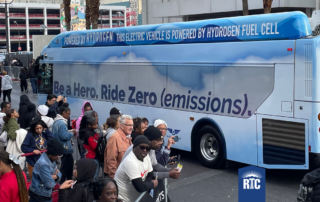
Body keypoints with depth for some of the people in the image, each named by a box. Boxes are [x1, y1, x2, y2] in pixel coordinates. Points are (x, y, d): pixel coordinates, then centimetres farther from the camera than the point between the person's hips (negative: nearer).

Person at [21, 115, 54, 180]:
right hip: (33, 162, -3)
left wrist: (46, 131, -7)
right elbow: (23, 147, -7)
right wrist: (33, 150, -20)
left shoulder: (45, 134, 5)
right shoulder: (30, 135, -6)